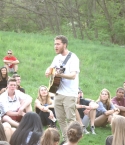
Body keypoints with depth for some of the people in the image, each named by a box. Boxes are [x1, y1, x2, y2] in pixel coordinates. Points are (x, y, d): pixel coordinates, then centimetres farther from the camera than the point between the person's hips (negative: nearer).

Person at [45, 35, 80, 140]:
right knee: (60, 118, 9)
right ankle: (66, 139, 18)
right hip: (58, 92, 8)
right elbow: (51, 68, 25)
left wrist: (59, 74, -37)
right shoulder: (57, 57, 12)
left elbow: (73, 75, -22)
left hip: (70, 94, -8)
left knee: (70, 118, -5)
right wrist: (48, 72, 0)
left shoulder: (73, 58, -12)